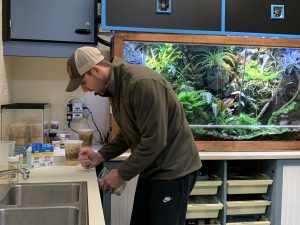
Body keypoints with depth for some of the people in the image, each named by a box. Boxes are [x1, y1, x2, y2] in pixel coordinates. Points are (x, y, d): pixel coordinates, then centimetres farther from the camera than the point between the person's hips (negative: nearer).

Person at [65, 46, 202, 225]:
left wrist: (122, 174, -17)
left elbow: (154, 140, -26)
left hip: (173, 169, -9)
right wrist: (100, 156, 0)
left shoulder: (142, 82, -25)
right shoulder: (114, 87, 6)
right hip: (151, 168, 9)